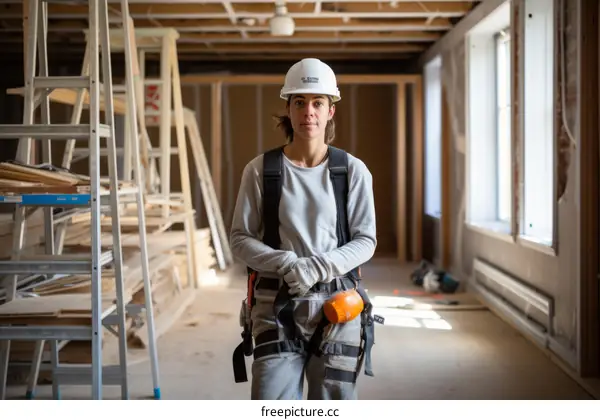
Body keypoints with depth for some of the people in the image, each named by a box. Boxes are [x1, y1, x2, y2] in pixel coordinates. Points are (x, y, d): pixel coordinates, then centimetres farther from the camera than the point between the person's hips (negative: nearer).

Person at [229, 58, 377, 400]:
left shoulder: (353, 171, 0)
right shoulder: (260, 170, -2)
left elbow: (365, 240, 1)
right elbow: (241, 238, 1)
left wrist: (318, 266, -15)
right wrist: (286, 264, -16)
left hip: (336, 305, 1)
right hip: (277, 305, 0)